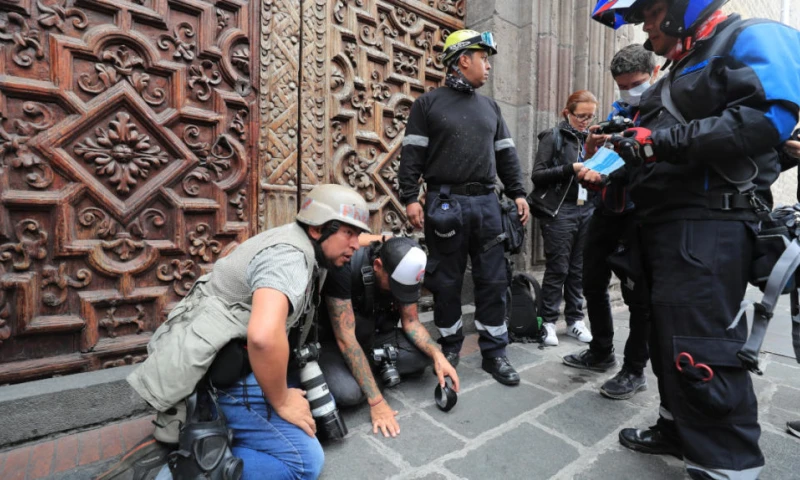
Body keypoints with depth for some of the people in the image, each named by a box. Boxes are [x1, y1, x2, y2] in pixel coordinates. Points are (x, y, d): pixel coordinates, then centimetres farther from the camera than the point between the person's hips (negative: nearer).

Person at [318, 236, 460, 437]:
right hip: (335, 341, -4)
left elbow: (411, 322, -6)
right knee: (349, 392, -31)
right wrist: (376, 400, -32)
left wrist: (438, 355, -25)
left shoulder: (405, 271, -16)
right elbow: (345, 338, -32)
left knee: (429, 353, -15)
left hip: (376, 336, 5)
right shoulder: (344, 268, -33)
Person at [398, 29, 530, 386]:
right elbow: (412, 154, -2)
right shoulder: (428, 103, 5)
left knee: (493, 281, 4)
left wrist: (517, 193, 8)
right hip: (445, 202, -4)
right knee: (446, 282, 4)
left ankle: (494, 353, 18)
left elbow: (506, 154, 18)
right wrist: (410, 198, -11)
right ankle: (449, 349, 22)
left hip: (486, 202, 5)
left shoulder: (490, 107, 19)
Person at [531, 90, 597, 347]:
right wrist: (570, 168, -18)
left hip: (587, 211, 5)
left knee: (579, 269, 8)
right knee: (557, 269, -2)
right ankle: (548, 321, 10)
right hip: (560, 211, -5)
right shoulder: (553, 137, 0)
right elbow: (538, 175, -9)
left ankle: (575, 320, 20)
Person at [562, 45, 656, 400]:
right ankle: (601, 352, 30)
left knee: (637, 292, 0)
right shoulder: (616, 111, 14)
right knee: (593, 283, 11)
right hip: (606, 208, 6)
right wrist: (592, 146, -9)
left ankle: (634, 370, 18)